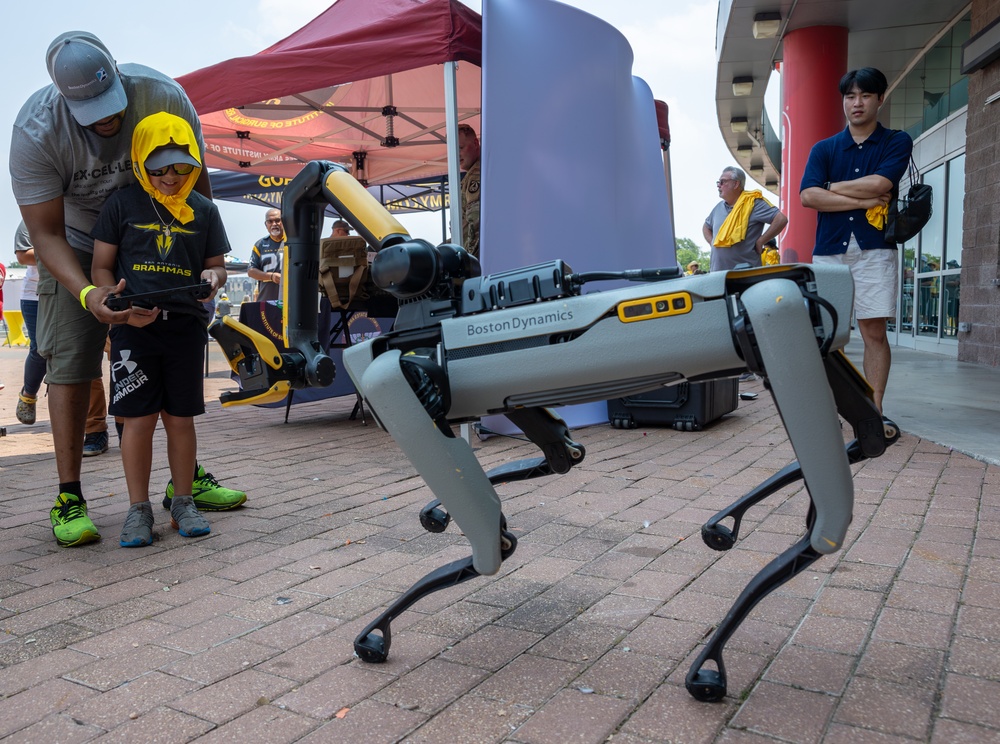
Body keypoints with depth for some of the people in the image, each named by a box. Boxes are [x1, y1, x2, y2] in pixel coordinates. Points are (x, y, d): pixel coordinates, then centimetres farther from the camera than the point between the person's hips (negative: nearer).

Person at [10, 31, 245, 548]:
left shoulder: (163, 97, -25)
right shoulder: (35, 132, -28)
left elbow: (196, 186, -13)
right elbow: (45, 234, -24)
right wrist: (87, 294, -42)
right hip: (76, 248, -2)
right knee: (69, 363, -11)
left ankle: (186, 478, 12)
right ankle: (68, 497, -4)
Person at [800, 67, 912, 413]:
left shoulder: (897, 142, 10)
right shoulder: (823, 149, 14)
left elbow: (880, 183, -10)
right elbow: (808, 196, -3)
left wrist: (832, 186, 1)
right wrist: (863, 200, -7)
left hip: (873, 248, -2)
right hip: (829, 250, 2)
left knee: (874, 331, -4)